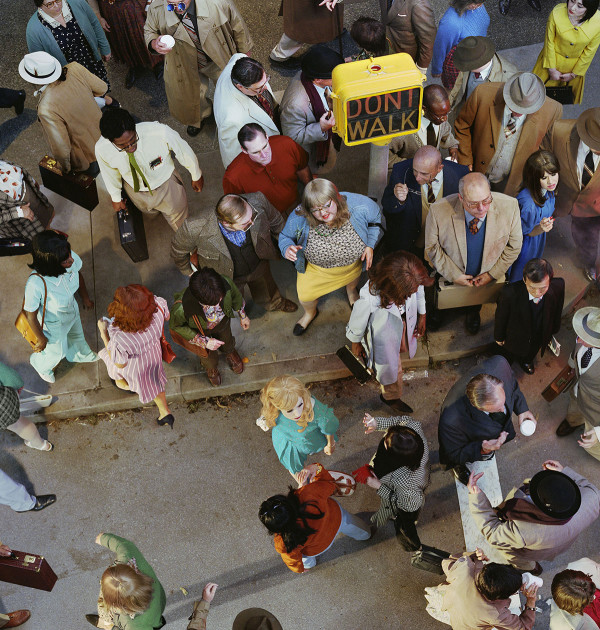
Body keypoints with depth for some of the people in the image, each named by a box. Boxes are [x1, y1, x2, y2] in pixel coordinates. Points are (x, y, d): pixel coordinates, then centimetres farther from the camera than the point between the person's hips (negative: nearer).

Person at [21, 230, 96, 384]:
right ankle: (40, 364, 64)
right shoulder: (35, 283, -47)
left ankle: (79, 355, 72)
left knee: (76, 335, 36)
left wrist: (85, 298, 11)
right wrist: (41, 339, -11)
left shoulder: (71, 259, -33)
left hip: (72, 310, 4)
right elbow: (30, 315, -27)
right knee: (57, 351, 27)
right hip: (53, 323, -4)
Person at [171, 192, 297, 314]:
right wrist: (189, 271, -2)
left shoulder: (258, 202, -38)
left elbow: (275, 220, -12)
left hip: (259, 266, 3)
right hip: (227, 277, -2)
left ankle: (275, 303, 73)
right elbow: (178, 249, -19)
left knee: (268, 288, 36)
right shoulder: (196, 229, -44)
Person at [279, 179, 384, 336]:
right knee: (305, 296, 17)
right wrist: (287, 248, -39)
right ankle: (310, 313, 57)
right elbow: (285, 236, -15)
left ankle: (351, 289, 76)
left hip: (353, 263, 1)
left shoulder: (359, 206, -37)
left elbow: (376, 219, -12)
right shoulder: (299, 218, -37)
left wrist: (370, 245, -20)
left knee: (353, 278, 34)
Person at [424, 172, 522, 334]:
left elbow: (514, 246, -11)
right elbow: (432, 247, -15)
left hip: (486, 278, 1)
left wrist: (492, 274, -11)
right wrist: (454, 275, -15)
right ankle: (437, 310, 60)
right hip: (449, 277, -1)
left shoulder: (509, 207, -29)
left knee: (476, 303, 25)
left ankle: (473, 311, 63)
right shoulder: (439, 211, -33)